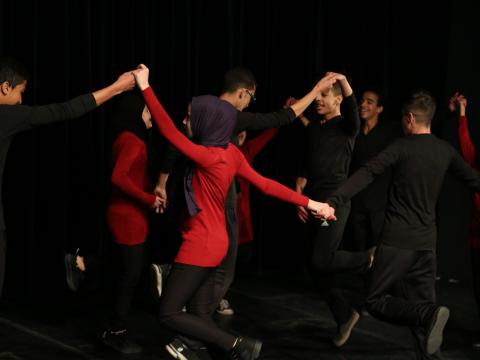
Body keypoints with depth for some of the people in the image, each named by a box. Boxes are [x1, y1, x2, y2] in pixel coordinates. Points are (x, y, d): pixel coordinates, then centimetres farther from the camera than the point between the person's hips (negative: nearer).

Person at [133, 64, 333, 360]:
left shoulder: (210, 157, -22)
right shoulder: (231, 152, 2)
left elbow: (169, 131, -27)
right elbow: (264, 184, 3)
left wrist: (145, 87, -25)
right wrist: (309, 203, 10)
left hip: (201, 245, -9)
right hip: (212, 242, 9)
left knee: (169, 314, -2)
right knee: (201, 315, 11)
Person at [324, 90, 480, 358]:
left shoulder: (403, 147, -9)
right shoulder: (446, 151, 6)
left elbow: (366, 175, -20)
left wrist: (334, 202, -27)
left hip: (398, 240, -5)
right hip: (427, 241, 5)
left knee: (376, 301, 1)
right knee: (421, 305, 12)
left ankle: (428, 315, -23)